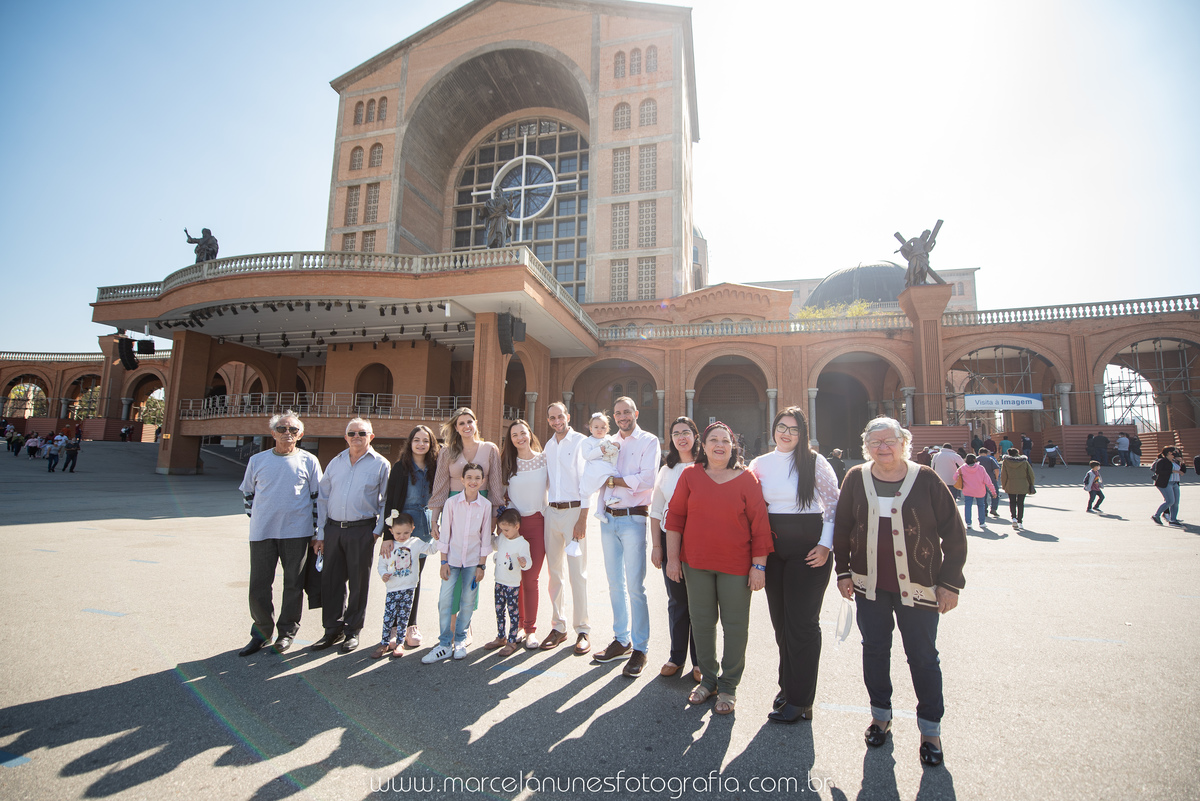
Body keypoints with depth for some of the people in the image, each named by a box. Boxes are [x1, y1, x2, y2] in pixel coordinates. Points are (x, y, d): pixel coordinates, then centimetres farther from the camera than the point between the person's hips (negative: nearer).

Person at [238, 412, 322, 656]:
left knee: (294, 584, 6)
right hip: (262, 532, 2)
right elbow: (247, 493, 19)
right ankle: (261, 632, 25)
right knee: (259, 584, 7)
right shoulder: (257, 460, 8)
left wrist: (315, 531, 2)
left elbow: (317, 496, 5)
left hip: (296, 532, -2)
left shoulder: (309, 461, 2)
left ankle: (287, 632, 22)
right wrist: (257, 516, 8)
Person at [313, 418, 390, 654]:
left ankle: (352, 631, 20)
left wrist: (377, 532, -7)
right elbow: (323, 498, 12)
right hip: (333, 528, 4)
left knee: (358, 582, 5)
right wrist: (320, 533, 7)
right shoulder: (335, 462, 11)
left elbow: (386, 503, 1)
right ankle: (333, 630, 24)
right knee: (331, 581, 9)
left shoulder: (381, 465, 0)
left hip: (362, 531, -4)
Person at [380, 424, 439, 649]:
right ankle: (397, 628, 15)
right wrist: (387, 536, -16)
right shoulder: (401, 467, -8)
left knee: (415, 577, 11)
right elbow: (390, 502, -11)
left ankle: (410, 626, 24)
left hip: (424, 528, 4)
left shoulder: (434, 468, 4)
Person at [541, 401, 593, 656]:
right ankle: (558, 627, 21)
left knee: (577, 573, -3)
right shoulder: (548, 445, 15)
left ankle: (583, 630, 9)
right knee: (554, 571, 10)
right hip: (551, 511, 6)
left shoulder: (580, 442, -3)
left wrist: (582, 518, -13)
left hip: (573, 510, -5)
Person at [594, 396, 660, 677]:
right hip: (608, 518, 6)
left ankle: (640, 648, 9)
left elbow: (647, 480, -16)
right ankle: (621, 640, 26)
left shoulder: (649, 441, -3)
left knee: (635, 586, -4)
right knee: (615, 584, 13)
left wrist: (612, 479, -9)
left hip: (633, 519, -6)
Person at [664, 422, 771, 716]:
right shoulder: (690, 475, 0)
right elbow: (675, 515, 2)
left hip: (736, 565, -2)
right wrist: (672, 558, 0)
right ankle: (708, 679, 34)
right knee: (702, 622, 14)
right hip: (696, 562, 2)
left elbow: (760, 524, -4)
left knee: (735, 626, 8)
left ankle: (728, 686, 28)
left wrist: (759, 565, -7)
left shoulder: (747, 479, -4)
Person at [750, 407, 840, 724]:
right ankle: (788, 684, 30)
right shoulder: (759, 464, 7)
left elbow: (834, 504, -4)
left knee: (802, 621, 0)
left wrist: (826, 545, -10)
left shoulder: (814, 462, -4)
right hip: (772, 546, 4)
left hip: (808, 546, -4)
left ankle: (799, 700, 12)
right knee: (780, 619, 12)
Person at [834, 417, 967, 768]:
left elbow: (954, 533, -3)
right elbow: (842, 527, 6)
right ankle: (881, 715, 33)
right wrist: (843, 571, 5)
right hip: (869, 585, 2)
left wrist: (950, 582, -5)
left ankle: (930, 729, 28)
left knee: (923, 657, 8)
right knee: (874, 650, 13)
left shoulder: (926, 479, -7)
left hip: (918, 587, -2)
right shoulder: (856, 478, -2)